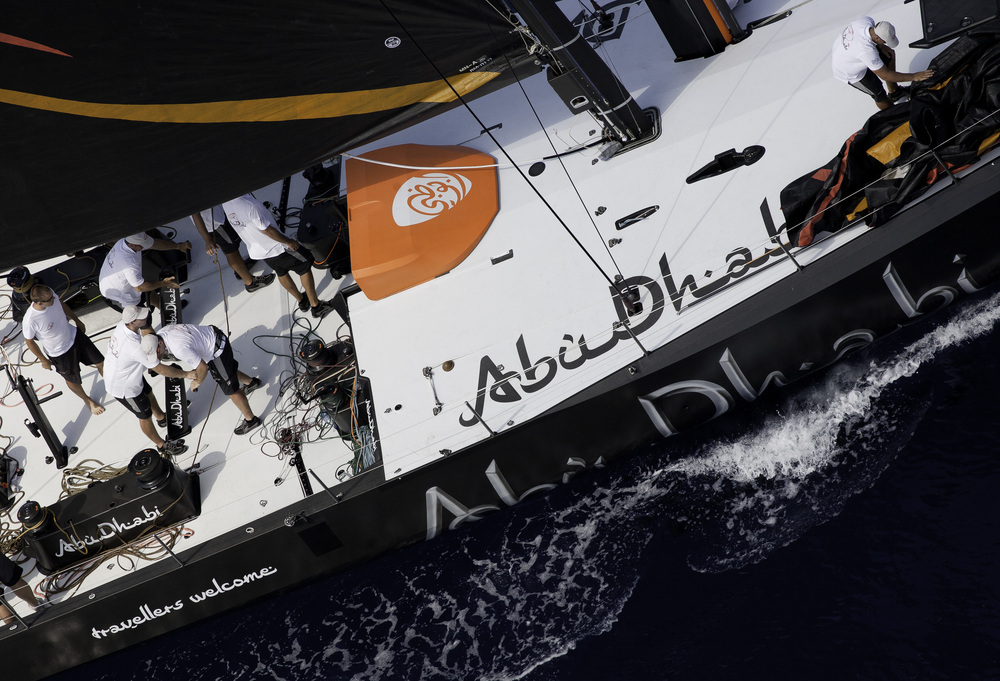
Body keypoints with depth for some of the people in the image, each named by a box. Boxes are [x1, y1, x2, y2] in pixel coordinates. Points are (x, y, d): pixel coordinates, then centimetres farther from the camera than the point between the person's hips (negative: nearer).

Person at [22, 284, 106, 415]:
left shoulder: (50, 294, -25)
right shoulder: (29, 321, -38)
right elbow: (29, 341, -17)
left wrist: (77, 320, 15)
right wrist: (44, 360, -4)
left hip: (74, 335, 4)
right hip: (61, 353, -4)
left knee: (101, 362, 19)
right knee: (72, 380, 21)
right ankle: (87, 400, 54)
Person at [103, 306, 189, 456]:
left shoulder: (123, 325, -18)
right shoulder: (136, 348, -42)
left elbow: (146, 331, 7)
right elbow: (161, 370, -31)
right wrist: (186, 374, -21)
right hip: (123, 388, -8)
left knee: (148, 393, 32)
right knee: (145, 416, 14)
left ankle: (162, 418, 60)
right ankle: (162, 445, 37)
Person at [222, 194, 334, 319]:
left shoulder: (225, 203, -11)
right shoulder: (248, 204, -36)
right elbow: (267, 230, -27)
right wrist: (289, 242, -12)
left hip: (256, 251, 8)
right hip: (275, 248, -8)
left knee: (281, 273, 28)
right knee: (304, 268, 12)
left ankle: (302, 301, 46)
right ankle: (316, 306, 21)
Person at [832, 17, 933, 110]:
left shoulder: (867, 20, -23)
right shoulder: (867, 51, -42)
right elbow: (885, 75, -31)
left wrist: (881, 46, -5)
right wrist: (913, 77, -28)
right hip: (848, 72, -8)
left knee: (889, 54, 16)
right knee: (880, 96, -2)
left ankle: (893, 92, 35)